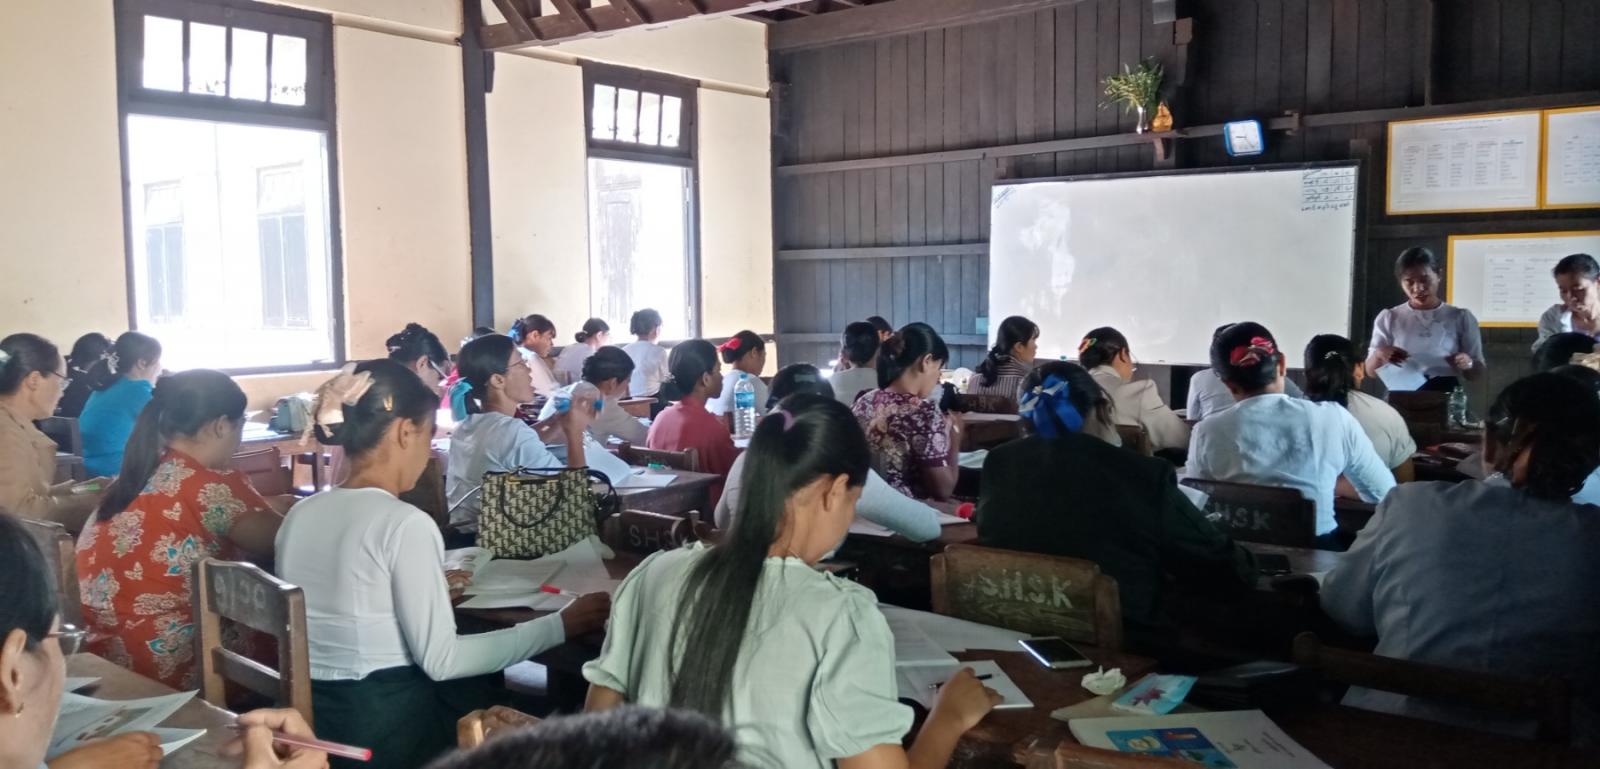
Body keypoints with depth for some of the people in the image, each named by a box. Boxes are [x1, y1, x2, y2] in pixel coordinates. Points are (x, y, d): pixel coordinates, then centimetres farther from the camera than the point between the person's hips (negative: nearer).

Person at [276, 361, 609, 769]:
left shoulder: (298, 515, 2)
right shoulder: (405, 523, -21)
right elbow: (441, 660, -20)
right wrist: (561, 625, -15)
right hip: (387, 728, -7)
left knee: (480, 680, 26)